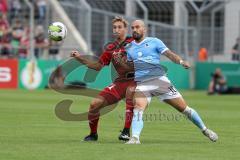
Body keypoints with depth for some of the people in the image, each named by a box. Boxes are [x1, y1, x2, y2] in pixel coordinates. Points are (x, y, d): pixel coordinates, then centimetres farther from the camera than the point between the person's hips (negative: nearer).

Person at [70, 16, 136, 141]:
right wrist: (79, 58, 5)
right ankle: (93, 134, 18)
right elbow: (98, 66, 15)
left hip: (134, 80, -5)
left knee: (131, 91, -40)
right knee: (95, 104, -6)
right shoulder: (111, 48, 11)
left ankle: (126, 132, -37)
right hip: (120, 81, 5)